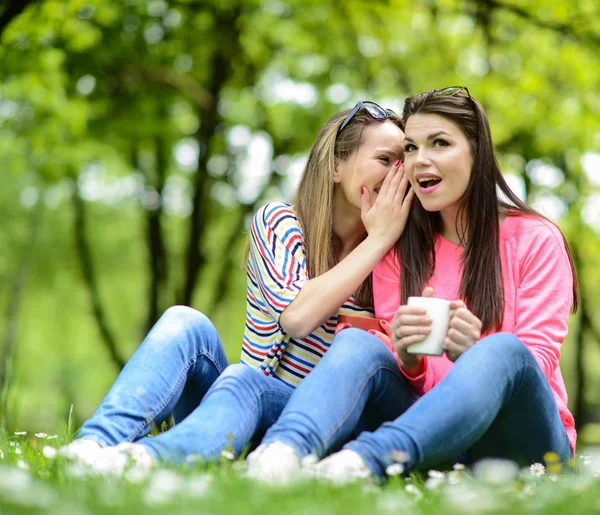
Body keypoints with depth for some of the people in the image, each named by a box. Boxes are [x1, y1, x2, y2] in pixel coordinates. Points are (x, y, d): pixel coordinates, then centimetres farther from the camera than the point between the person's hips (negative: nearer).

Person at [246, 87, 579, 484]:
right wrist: (408, 358, -20)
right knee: (358, 342, -23)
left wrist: (474, 355, -28)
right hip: (432, 432, 2)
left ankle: (369, 457, -55)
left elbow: (540, 356, -6)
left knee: (503, 351, -33)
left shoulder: (535, 240, 3)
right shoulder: (399, 249, 12)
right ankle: (285, 451, -54)